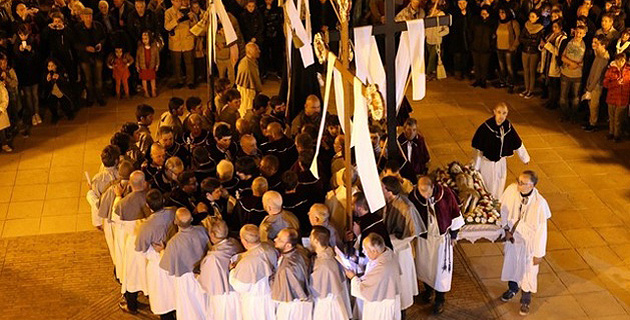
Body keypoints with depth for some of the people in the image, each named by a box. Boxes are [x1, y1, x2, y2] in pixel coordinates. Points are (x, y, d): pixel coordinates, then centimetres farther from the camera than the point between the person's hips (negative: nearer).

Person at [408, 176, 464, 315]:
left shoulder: (445, 193, -22)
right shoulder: (413, 196, -19)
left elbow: (455, 213, -7)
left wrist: (453, 234, -1)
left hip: (442, 237, -2)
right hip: (423, 237, 2)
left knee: (441, 267, 5)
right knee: (424, 265, 17)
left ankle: (440, 299, 20)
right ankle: (428, 289, 43)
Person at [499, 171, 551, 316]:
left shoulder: (539, 203, -33)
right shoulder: (512, 190, -23)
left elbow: (541, 230, -23)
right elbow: (504, 208, -1)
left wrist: (539, 254, -15)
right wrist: (506, 229, -3)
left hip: (529, 241, -4)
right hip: (512, 236, 4)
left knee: (528, 271, 16)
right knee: (510, 264, 26)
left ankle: (525, 300, 43)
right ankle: (512, 288, 57)